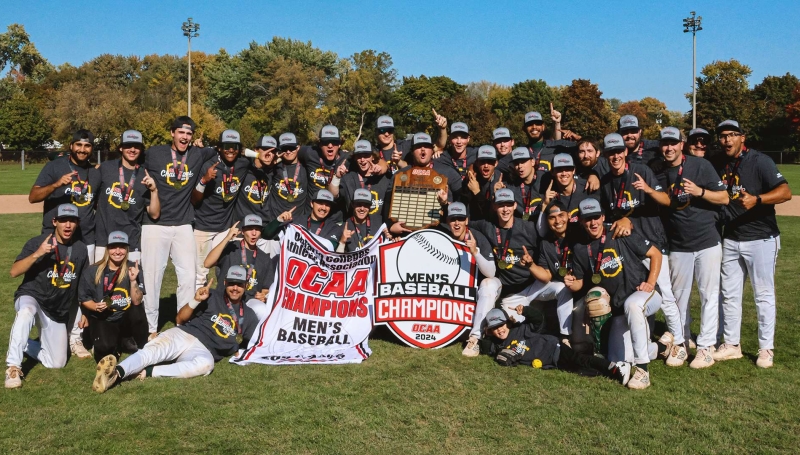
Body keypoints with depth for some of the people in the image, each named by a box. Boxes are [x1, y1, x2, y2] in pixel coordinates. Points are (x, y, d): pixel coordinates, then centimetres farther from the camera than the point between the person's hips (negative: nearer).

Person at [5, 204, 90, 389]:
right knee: (27, 312, -42)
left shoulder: (81, 249, 1)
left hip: (58, 312, 4)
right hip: (31, 297, -4)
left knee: (57, 363, 2)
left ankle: (26, 345, 29)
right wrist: (37, 254, -34)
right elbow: (14, 272, -21)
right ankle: (13, 367, -31)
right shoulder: (37, 242, -12)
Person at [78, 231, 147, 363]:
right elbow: (83, 298, 3)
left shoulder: (133, 269, -6)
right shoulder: (93, 271, -6)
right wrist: (95, 306, -17)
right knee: (105, 348, -29)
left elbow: (137, 302, -13)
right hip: (101, 319, -1)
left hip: (125, 320, 1)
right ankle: (113, 346, 11)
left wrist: (133, 281, -26)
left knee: (137, 312, -33)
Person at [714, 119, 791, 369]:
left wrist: (756, 199, -36)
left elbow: (785, 192, -21)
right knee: (729, 294, 11)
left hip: (761, 239, -6)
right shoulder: (719, 166, 6)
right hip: (730, 240, 6)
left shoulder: (759, 161, -12)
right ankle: (731, 345, 23)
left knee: (764, 294, 3)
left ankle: (766, 349, 14)